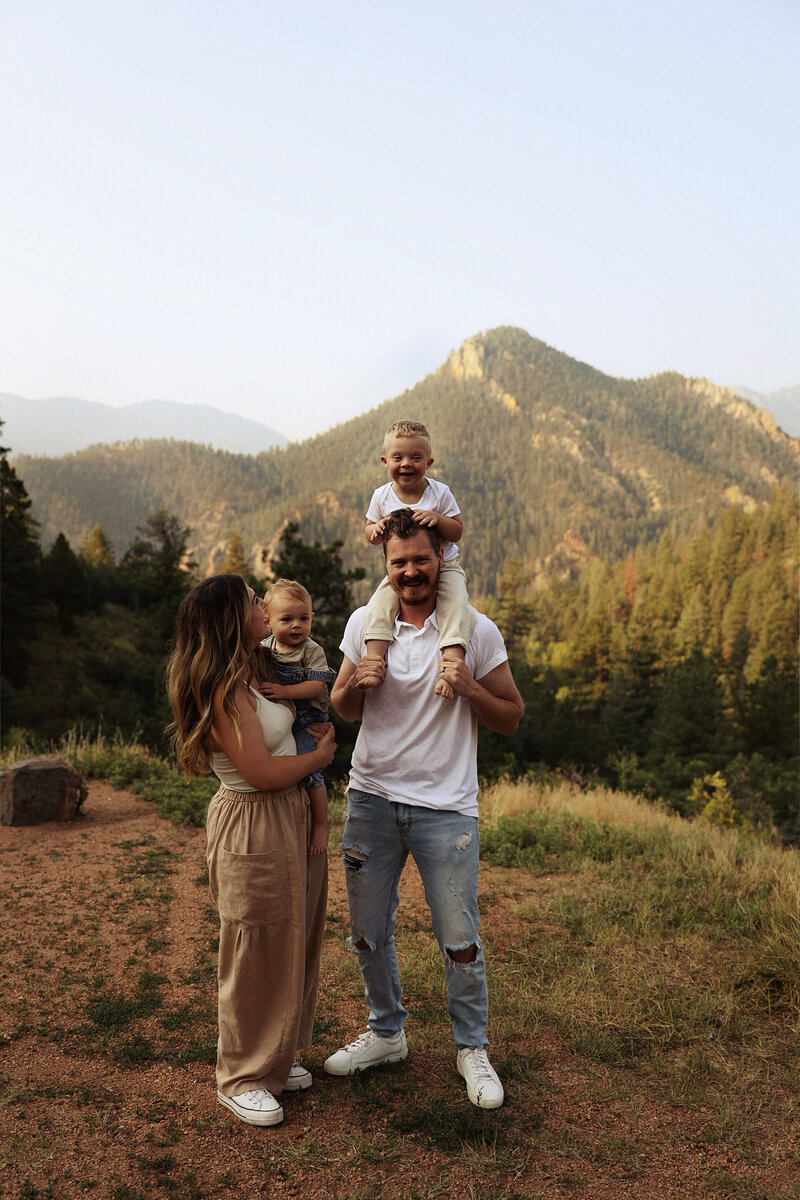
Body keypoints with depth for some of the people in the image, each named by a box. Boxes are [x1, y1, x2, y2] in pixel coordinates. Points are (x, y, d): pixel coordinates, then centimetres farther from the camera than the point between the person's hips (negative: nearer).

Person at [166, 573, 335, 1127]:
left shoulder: (246, 676, 7)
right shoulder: (224, 691, -23)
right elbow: (262, 773, -24)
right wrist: (320, 754, -10)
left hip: (290, 817, 10)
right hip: (253, 828, -10)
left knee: (291, 944, 19)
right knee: (258, 955, 4)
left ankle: (275, 1057, 37)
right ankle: (243, 1078, 24)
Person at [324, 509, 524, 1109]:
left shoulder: (477, 631, -6)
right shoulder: (364, 623, 1)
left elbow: (511, 718, 0)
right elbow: (343, 711, 12)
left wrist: (468, 687, -19)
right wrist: (354, 682, -11)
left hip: (446, 806, -3)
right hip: (371, 799, 3)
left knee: (460, 940, 3)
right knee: (369, 933, 14)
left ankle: (472, 1048, 27)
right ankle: (386, 1033, 37)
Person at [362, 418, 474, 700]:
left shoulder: (440, 493, -9)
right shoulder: (382, 496, -2)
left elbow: (457, 532, -8)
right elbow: (369, 531, 7)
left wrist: (437, 519, -29)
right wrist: (377, 529, -18)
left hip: (444, 568, -2)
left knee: (456, 608, -26)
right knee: (378, 606, -21)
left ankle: (451, 665, -28)